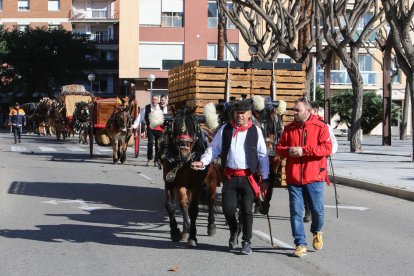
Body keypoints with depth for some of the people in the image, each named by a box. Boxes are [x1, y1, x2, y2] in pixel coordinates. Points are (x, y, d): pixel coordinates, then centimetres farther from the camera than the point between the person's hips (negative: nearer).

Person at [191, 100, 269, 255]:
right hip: (230, 176, 1)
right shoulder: (225, 130, 6)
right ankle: (234, 232, 27)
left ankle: (247, 242, 12)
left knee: (246, 210, -2)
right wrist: (203, 162, -9)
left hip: (248, 177, -1)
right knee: (227, 207, -3)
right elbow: (214, 149, 8)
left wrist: (265, 178, 1)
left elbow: (263, 155, 4)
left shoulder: (255, 131, 1)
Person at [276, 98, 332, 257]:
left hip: (314, 177, -3)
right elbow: (279, 148, 12)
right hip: (293, 177, 3)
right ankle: (300, 244, 7)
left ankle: (317, 232, 35)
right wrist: (288, 151, -12)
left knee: (317, 210, 3)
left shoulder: (320, 127, -3)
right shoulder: (289, 128, 9)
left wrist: (304, 150, -19)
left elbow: (327, 148, -13)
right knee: (296, 212, 0)